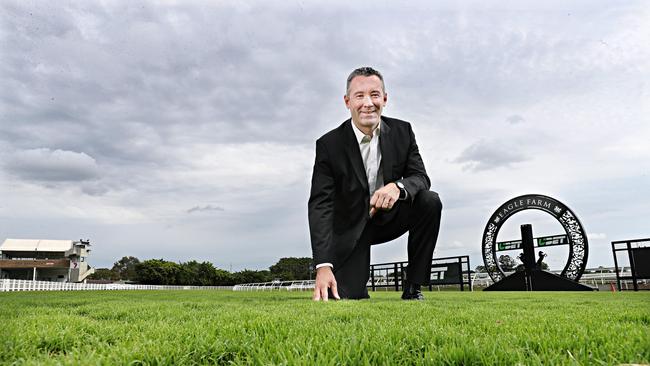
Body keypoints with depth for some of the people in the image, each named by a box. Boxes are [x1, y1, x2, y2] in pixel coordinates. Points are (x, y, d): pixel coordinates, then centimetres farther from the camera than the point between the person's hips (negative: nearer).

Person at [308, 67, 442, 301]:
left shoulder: (402, 131, -7)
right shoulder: (329, 145, -17)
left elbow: (421, 178, -10)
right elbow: (320, 205, -23)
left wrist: (398, 186, -37)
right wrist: (323, 266, -34)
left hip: (390, 216, 3)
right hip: (351, 228, -3)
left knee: (430, 201, -25)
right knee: (344, 298, -17)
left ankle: (412, 289, -11)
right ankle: (358, 289, 24)